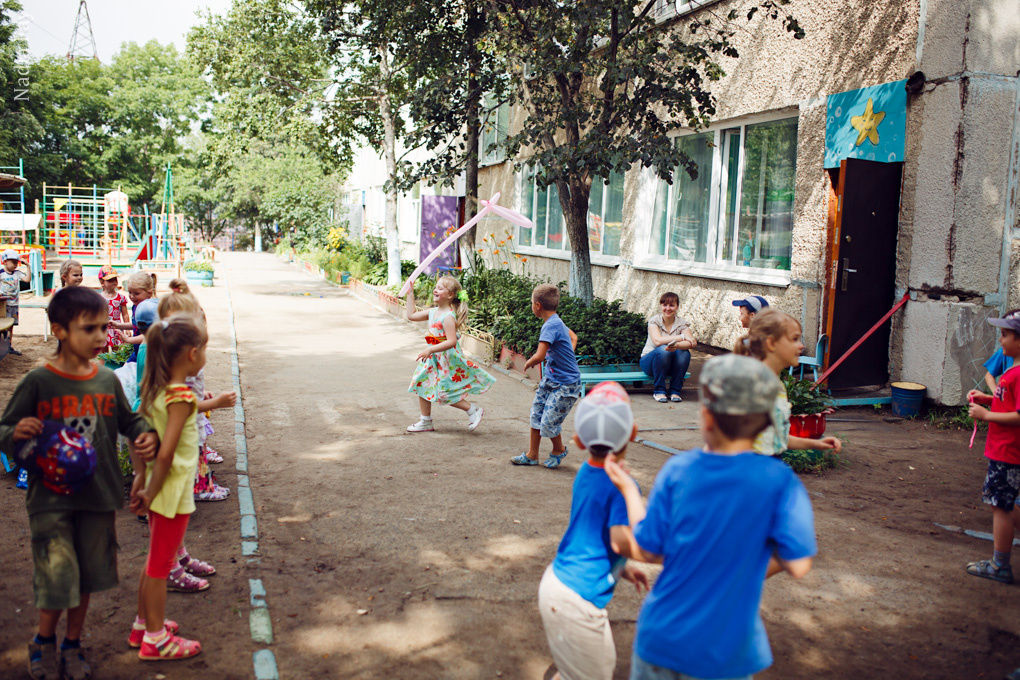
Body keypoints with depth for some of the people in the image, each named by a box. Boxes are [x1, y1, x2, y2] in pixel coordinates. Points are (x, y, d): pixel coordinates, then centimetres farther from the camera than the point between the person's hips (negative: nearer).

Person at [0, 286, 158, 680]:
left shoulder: (108, 380, 0)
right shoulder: (38, 382, -11)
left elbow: (128, 419, 13)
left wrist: (145, 435, -8)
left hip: (97, 496, 4)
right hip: (50, 498, -4)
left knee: (87, 577, 15)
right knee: (58, 577, -4)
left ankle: (73, 644, 38)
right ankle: (44, 641, 27)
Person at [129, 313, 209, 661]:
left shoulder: (155, 389, 1)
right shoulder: (181, 397, -24)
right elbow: (166, 454, -27)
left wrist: (141, 477, 9)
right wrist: (151, 493, -17)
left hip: (158, 490, 8)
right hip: (173, 492, -8)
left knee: (155, 560, 23)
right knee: (160, 565, 6)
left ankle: (144, 624, 38)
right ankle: (155, 640, 21)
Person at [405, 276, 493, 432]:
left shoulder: (448, 317, -22)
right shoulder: (433, 312, 5)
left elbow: (451, 341, -29)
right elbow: (412, 315, 15)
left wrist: (430, 350, -32)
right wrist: (410, 294, 13)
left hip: (447, 358, -9)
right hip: (433, 357, 9)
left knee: (445, 393, -6)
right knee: (422, 385, 12)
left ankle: (474, 410, 13)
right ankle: (425, 422, 25)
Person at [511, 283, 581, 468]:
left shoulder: (550, 326, -24)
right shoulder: (557, 321, 6)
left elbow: (539, 356, -31)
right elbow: (573, 337, 26)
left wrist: (528, 363, -10)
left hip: (565, 384, -10)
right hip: (550, 378, 10)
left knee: (549, 422, -4)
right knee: (536, 414, 12)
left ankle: (559, 450, 25)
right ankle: (532, 455, 24)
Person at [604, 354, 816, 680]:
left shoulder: (677, 470, -13)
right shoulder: (778, 480, -17)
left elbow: (645, 551, -6)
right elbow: (797, 564, -18)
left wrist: (629, 489, 7)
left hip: (661, 637, 1)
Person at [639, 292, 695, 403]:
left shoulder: (682, 323, -3)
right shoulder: (654, 321, -9)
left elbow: (692, 343, -21)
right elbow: (657, 341, -27)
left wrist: (677, 345, -43)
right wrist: (682, 337, -28)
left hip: (672, 365, 2)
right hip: (649, 362, -2)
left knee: (684, 352, -28)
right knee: (663, 350, -33)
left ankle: (675, 391, -16)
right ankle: (658, 390, -21)